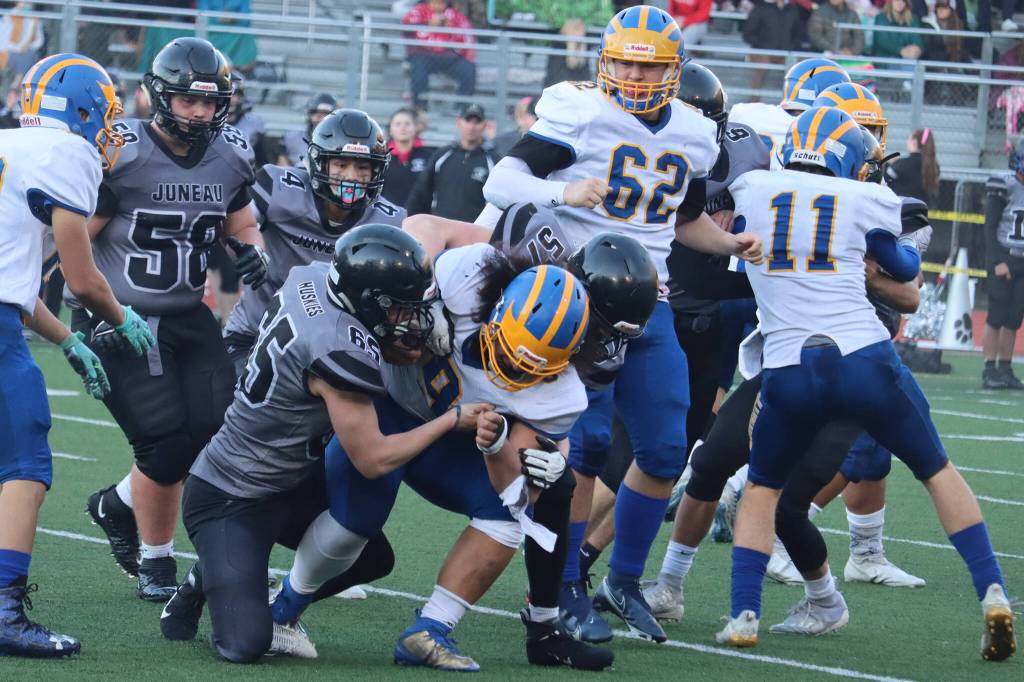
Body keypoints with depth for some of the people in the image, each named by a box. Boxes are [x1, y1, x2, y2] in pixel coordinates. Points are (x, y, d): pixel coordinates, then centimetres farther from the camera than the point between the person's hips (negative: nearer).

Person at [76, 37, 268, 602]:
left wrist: (251, 253, -3)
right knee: (165, 439, -11)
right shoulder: (122, 153, -15)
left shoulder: (230, 157, 3)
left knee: (218, 426, -6)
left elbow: (242, 227, 20)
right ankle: (155, 564, 11)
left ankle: (118, 504, 21)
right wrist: (96, 313, -17)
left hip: (188, 317, 6)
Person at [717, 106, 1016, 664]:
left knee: (762, 488, 22)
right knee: (937, 470, 18)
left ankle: (743, 614, 6)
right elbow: (904, 269, 23)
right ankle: (992, 595, 9)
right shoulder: (866, 200, 6)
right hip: (864, 360, -1)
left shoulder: (751, 189, 9)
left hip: (789, 371, 1)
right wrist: (902, 245, 43)